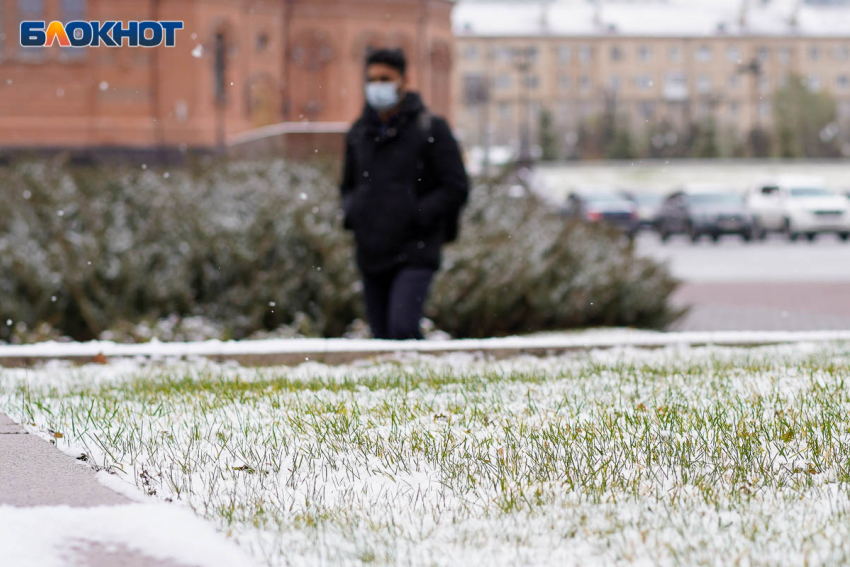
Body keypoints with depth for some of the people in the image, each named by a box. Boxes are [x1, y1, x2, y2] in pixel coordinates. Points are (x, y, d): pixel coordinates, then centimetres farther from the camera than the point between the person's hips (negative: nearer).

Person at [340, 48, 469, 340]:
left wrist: (416, 216, -13)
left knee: (402, 329, -22)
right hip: (372, 254, 6)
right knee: (382, 335, 7)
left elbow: (456, 188, -4)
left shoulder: (430, 129, -3)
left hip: (414, 253, -6)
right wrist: (352, 212, 5)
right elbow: (348, 185, 27)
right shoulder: (359, 132, 13)